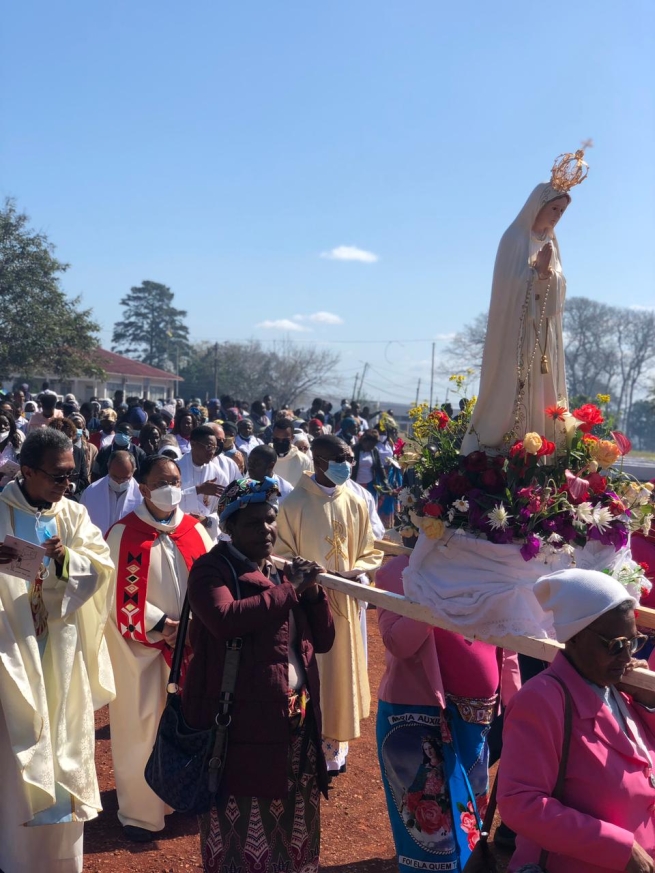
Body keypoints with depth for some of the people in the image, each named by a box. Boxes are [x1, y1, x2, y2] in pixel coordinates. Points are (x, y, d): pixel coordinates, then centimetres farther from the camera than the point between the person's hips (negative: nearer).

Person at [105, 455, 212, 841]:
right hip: (141, 645, -3)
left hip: (191, 642, 4)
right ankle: (140, 812, 19)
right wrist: (160, 624, -15)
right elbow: (119, 592, -11)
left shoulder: (195, 530, 3)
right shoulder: (124, 533, -9)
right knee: (142, 727, 3)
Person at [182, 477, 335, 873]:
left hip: (295, 723, 7)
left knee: (291, 825, 17)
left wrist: (313, 591, -5)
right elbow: (225, 619, -28)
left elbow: (324, 640, 11)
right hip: (241, 725, -6)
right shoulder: (212, 569, -7)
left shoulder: (282, 572, 14)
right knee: (243, 828, 3)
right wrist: (288, 588, -19)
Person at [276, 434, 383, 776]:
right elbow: (282, 555, -6)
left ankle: (335, 747, 27)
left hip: (344, 603, 4)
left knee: (342, 672, 12)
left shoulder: (355, 504, 1)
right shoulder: (294, 503, -9)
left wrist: (349, 574, -12)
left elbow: (371, 554, 7)